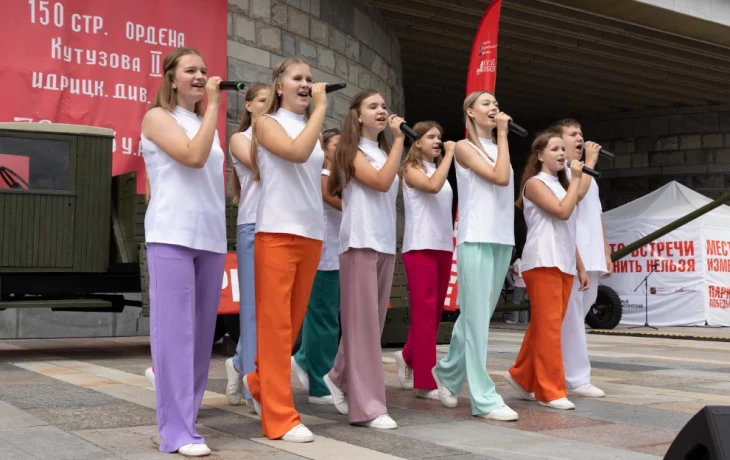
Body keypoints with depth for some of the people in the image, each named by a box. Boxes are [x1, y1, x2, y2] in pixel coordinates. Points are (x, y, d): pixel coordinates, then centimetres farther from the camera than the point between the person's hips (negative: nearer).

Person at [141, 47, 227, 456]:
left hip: (211, 237, 7)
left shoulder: (206, 125, 21)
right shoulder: (158, 118, 1)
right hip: (173, 236, -7)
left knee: (202, 331, 6)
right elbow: (193, 157, -15)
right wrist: (214, 105, -9)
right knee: (175, 330, -9)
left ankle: (186, 415, 15)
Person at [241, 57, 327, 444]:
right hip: (277, 232, -7)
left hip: (311, 233, 7)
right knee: (275, 323, -5)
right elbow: (297, 152, -21)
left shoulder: (312, 129, 17)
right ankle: (280, 418, -3)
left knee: (293, 321, 12)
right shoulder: (267, 122, -1)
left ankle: (259, 382, 33)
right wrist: (321, 107, -13)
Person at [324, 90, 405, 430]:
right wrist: (399, 139, -13)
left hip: (385, 243, 8)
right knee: (363, 321, -9)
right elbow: (382, 182, -18)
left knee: (374, 320, 9)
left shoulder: (383, 152, 19)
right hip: (360, 243, -8)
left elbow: (389, 194, 14)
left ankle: (340, 378, 27)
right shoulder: (352, 151, -3)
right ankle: (367, 405, -9)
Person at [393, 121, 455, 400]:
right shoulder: (411, 169, -1)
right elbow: (432, 186, -23)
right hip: (420, 247, -7)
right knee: (425, 310, -9)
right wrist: (450, 154, -15)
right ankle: (425, 381, -7)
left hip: (443, 246, 7)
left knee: (435, 310, 11)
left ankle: (409, 357, 31)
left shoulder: (439, 170, 18)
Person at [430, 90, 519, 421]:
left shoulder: (497, 148, 18)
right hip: (476, 240, -7)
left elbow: (507, 188, 9)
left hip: (503, 240, 7)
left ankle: (447, 371, 31)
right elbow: (500, 177, -13)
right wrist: (502, 134, -6)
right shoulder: (464, 147, -1)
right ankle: (484, 398, -6)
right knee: (477, 320, -8)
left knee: (477, 317, 13)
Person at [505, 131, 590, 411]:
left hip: (564, 265, 8)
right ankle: (549, 391, -8)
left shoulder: (561, 185, 22)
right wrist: (576, 178, -9)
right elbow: (562, 211, -19)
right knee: (548, 328, -10)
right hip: (543, 263, -8)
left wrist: (580, 267, 18)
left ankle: (522, 377, 22)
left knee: (543, 327, 10)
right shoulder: (535, 183, -3)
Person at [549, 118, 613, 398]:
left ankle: (559, 374, 13)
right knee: (571, 319, -8)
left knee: (577, 318, 8)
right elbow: (574, 194, -21)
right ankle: (576, 379, -6)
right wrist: (589, 163, -9)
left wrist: (606, 254, 19)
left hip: (591, 259, 9)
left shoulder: (588, 176, 26)